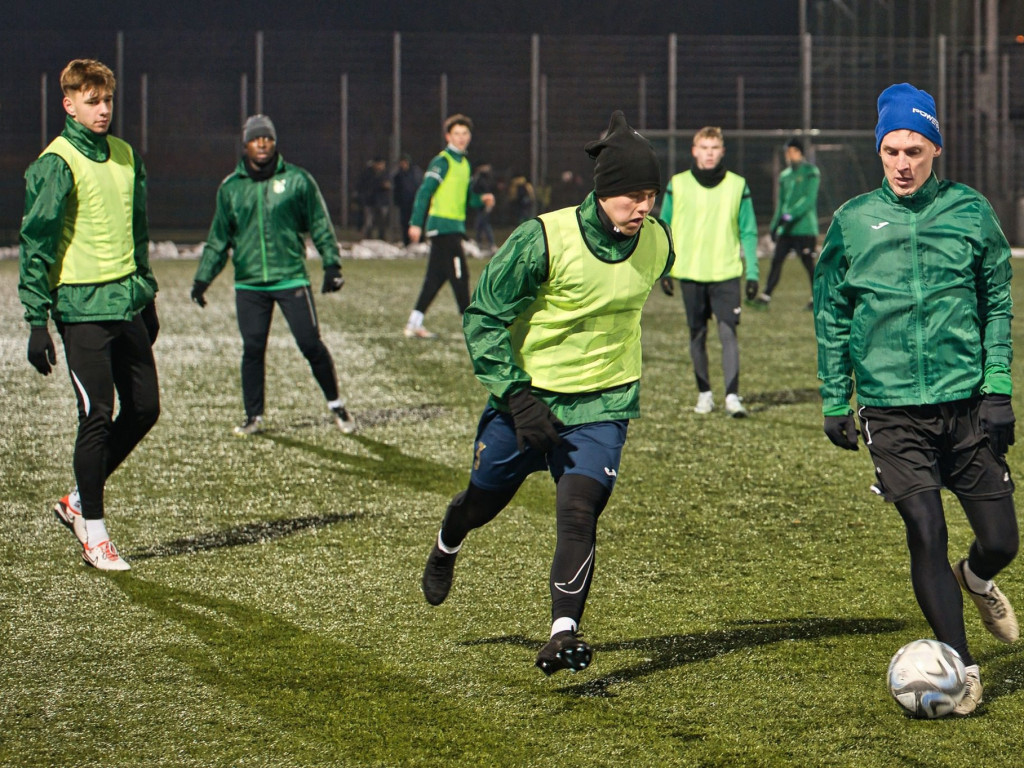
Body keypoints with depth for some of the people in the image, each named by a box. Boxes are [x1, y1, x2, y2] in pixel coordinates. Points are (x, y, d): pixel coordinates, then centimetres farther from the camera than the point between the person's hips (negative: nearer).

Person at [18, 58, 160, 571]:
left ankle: (79, 502, 22)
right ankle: (94, 535, 3)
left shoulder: (125, 155, 12)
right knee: (97, 417, -7)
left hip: (127, 302, 7)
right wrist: (37, 321, -14)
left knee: (144, 409, 6)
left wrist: (147, 295, 22)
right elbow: (36, 244, -11)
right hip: (81, 306, -7)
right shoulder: (56, 164, -10)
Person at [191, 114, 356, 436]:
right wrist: (202, 278, 13)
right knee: (252, 350, 1)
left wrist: (332, 264, -1)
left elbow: (320, 225, 7)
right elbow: (218, 238, 17)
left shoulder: (297, 180, 2)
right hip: (248, 284, 2)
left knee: (311, 344, -4)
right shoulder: (231, 187, 9)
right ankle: (253, 417, 12)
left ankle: (336, 405, 13)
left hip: (291, 277, -2)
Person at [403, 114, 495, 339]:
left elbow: (467, 197, 22)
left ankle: (414, 324, 14)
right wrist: (416, 223, -19)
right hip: (443, 225, -9)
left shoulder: (464, 163, 17)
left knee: (436, 277, 10)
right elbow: (425, 192, -14)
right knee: (459, 276, -8)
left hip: (454, 227, 9)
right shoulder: (442, 161, -10)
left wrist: (481, 200, 1)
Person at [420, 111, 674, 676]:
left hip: (602, 406, 1)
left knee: (578, 510, -20)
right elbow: (483, 318, -15)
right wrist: (517, 398, -22)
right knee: (483, 501, 18)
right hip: (527, 394, -1)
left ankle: (564, 633, -21)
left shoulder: (657, 244, -7)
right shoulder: (543, 240, -22)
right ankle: (448, 544, 53)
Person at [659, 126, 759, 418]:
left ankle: (732, 396, -12)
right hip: (690, 273, 1)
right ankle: (704, 394, 18)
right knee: (697, 335, 7)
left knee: (728, 333, -11)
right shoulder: (678, 185, 4)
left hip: (726, 273, -1)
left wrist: (752, 272, 1)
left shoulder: (737, 186, 3)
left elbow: (748, 232, 6)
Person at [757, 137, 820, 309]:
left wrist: (790, 215, -23)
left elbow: (809, 199, -14)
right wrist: (774, 225, 18)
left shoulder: (811, 173, -4)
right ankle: (766, 295, -2)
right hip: (785, 230, 6)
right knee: (776, 261, -1)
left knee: (808, 263, -3)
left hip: (804, 228, -6)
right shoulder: (785, 176, 16)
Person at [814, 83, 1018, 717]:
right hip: (892, 411, -1)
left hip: (966, 404, 1)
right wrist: (836, 402, 7)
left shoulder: (970, 213, 3)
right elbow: (831, 316, 10)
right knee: (927, 535, -10)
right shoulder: (853, 222, 3)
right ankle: (962, 668, 3)